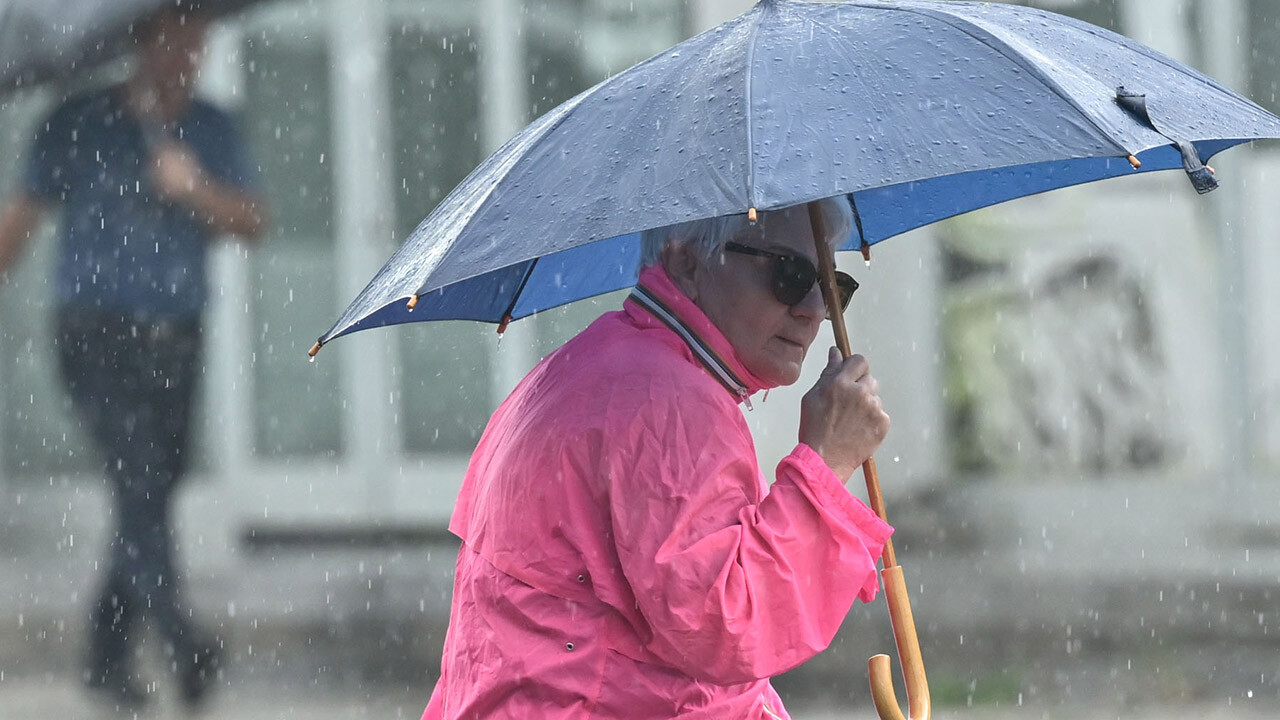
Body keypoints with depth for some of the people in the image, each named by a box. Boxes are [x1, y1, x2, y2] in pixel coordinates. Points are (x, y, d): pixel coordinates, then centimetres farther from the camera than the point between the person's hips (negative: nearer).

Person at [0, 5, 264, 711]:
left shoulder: (211, 131, 10)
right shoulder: (78, 125, 0)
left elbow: (251, 221, 4)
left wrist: (196, 189, -14)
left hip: (174, 340, 4)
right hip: (96, 332, -4)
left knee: (152, 494, 5)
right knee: (137, 475, -18)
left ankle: (107, 656, 16)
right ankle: (180, 638, -28)